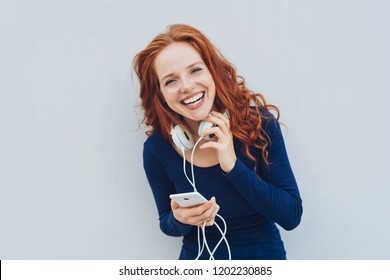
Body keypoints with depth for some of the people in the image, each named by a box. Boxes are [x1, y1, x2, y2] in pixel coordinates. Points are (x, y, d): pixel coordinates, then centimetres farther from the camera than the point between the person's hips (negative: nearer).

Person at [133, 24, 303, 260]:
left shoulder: (259, 123, -12)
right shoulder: (157, 148, -10)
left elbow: (292, 216, -12)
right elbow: (167, 224, 5)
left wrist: (233, 166, -21)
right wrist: (179, 220, -17)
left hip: (263, 255, -1)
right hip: (197, 257, 1)